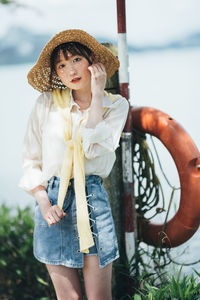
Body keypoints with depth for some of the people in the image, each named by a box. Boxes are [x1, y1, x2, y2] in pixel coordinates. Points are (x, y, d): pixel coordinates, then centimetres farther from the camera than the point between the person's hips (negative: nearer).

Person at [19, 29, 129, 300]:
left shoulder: (116, 105, 3)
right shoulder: (47, 103, 3)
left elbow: (94, 148, -14)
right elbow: (30, 160, 7)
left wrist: (97, 94, -10)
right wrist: (43, 202, -7)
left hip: (92, 198, 0)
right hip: (52, 198, 1)